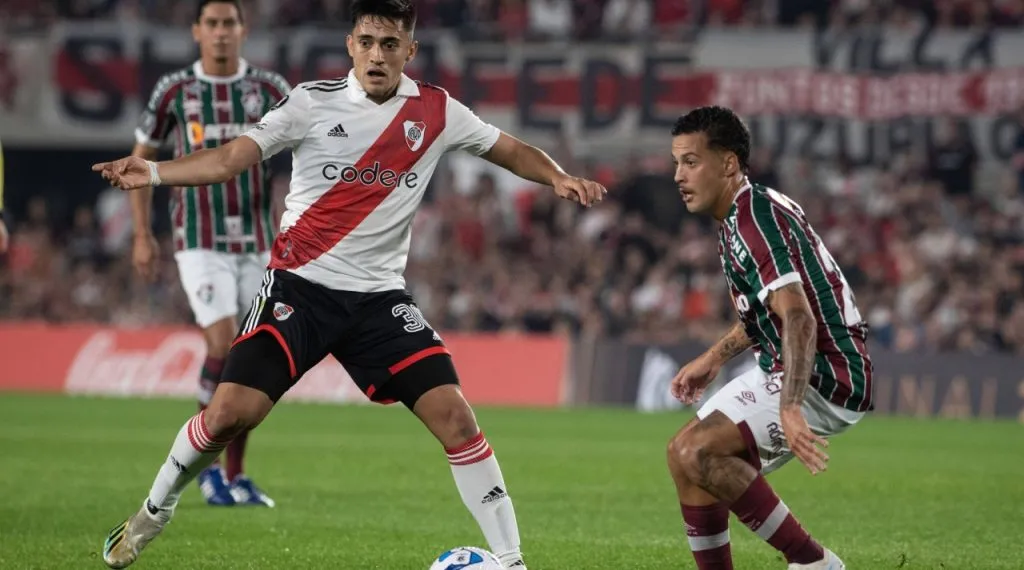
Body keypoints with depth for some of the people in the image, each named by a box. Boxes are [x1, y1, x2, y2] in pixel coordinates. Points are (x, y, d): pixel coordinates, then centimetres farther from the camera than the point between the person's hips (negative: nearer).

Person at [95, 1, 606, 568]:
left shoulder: (436, 112, 2)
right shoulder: (314, 102, -4)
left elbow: (512, 150, 13)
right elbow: (231, 158, -8)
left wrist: (558, 178, -7)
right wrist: (153, 172, -22)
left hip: (379, 297, 2)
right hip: (300, 285, -2)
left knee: (454, 417, -12)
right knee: (231, 411, -13)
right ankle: (154, 512, 13)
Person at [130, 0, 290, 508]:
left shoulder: (269, 88, 3)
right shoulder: (174, 90, 1)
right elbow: (141, 159, 10)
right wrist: (142, 234, 4)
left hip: (256, 243, 3)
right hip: (200, 242, -3)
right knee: (222, 347, -18)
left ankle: (235, 476, 17)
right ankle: (207, 464, -1)